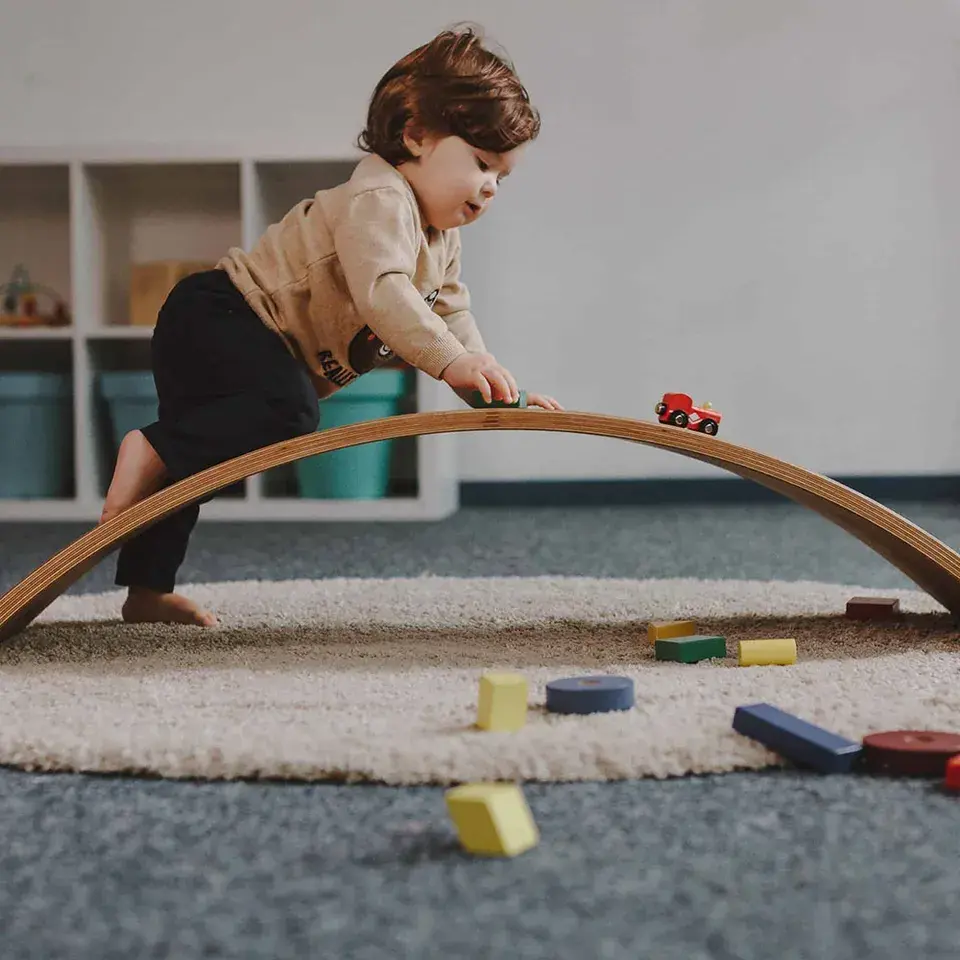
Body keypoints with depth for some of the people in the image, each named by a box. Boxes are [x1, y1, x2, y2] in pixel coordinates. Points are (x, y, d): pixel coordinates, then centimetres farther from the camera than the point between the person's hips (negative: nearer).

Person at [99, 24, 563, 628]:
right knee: (289, 412, -32)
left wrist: (499, 388, 2)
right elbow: (381, 291, -36)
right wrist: (452, 361, -43)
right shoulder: (379, 200, -20)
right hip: (215, 315, -11)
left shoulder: (442, 240, 14)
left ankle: (148, 591, 24)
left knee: (194, 456, 15)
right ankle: (153, 449, -22)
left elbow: (452, 322, 16)